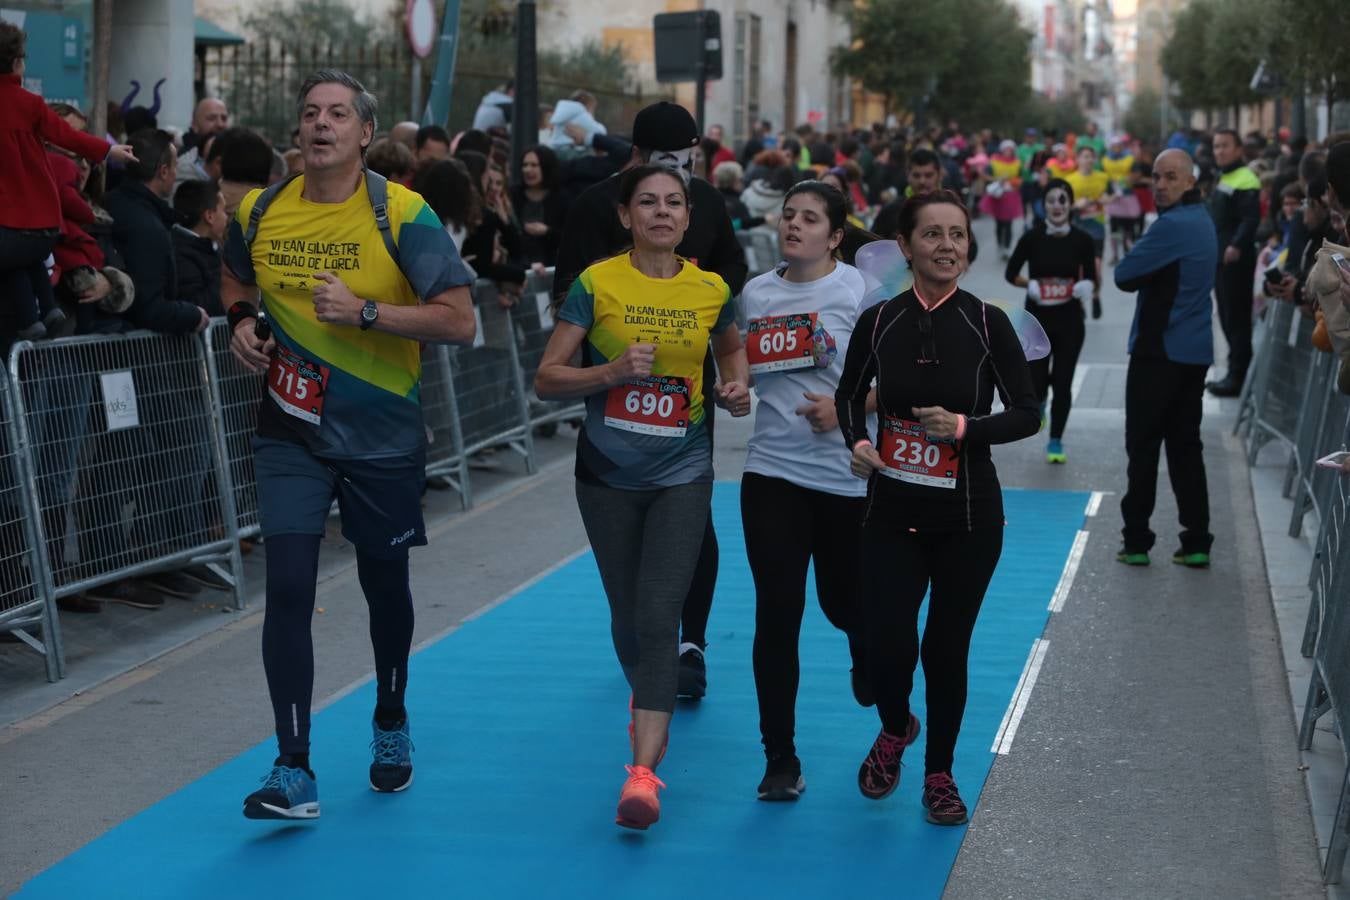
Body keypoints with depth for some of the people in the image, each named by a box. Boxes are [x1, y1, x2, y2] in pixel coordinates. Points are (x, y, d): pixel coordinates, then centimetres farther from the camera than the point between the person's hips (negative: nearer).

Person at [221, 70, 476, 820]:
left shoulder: (402, 215, -12)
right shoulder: (260, 212, -2)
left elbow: (460, 321, -17)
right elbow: (236, 280, 21)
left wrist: (364, 312, -26)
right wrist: (243, 321, -1)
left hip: (382, 434, -1)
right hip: (293, 430, 1)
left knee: (385, 584, 15)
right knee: (288, 588, -11)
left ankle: (392, 726, 41)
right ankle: (295, 772, -7)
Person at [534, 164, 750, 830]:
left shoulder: (711, 291, 0)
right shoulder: (596, 283, -5)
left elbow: (732, 347, 23)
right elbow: (546, 379, -6)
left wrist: (736, 388, 2)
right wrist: (612, 371, -21)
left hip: (681, 474, -1)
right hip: (607, 473, 1)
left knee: (658, 618, -14)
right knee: (626, 614, 12)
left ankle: (644, 769, -18)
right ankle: (646, 699, 44)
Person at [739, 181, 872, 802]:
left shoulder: (860, 290, -5)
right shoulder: (755, 293, 7)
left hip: (848, 475, -2)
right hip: (772, 471, 2)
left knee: (843, 601, 11)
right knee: (777, 613, -4)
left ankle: (867, 653, 51)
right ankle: (780, 758, 4)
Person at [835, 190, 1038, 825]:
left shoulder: (987, 324, -7)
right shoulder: (878, 321, -2)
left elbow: (1027, 414, -3)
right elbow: (850, 394, 14)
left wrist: (965, 427, -19)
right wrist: (856, 442, -4)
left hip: (968, 516, -1)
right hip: (892, 514, 1)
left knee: (947, 649, 5)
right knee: (886, 648, -8)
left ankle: (939, 773, 27)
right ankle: (896, 729, 27)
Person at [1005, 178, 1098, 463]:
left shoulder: (1083, 240, -4)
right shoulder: (1032, 237, -7)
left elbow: (1090, 280, 4)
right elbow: (1010, 273, 1)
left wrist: (1087, 286, -18)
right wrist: (1030, 284, -17)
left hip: (1070, 320, 1)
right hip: (1037, 318, -1)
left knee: (1063, 383, 1)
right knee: (1036, 382, -3)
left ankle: (1056, 441, 17)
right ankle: (1039, 403, 36)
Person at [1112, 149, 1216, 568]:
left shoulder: (1174, 225, -18)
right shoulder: (1201, 220, 13)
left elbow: (1124, 275, -15)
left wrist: (1143, 275, 3)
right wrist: (1153, 277, 1)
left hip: (1160, 352, -8)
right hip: (1194, 350, 8)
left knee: (1143, 446, 0)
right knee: (1185, 446, 10)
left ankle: (1136, 541, 4)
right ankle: (1197, 542, 9)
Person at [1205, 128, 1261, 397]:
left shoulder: (1245, 180, -14)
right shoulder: (1222, 179, 18)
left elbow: (1251, 219, -23)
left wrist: (1237, 245, -34)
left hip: (1236, 260, -10)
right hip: (1220, 259, 10)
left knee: (1237, 318, -8)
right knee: (1227, 317, 13)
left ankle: (1238, 376, -6)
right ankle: (1234, 372, 20)